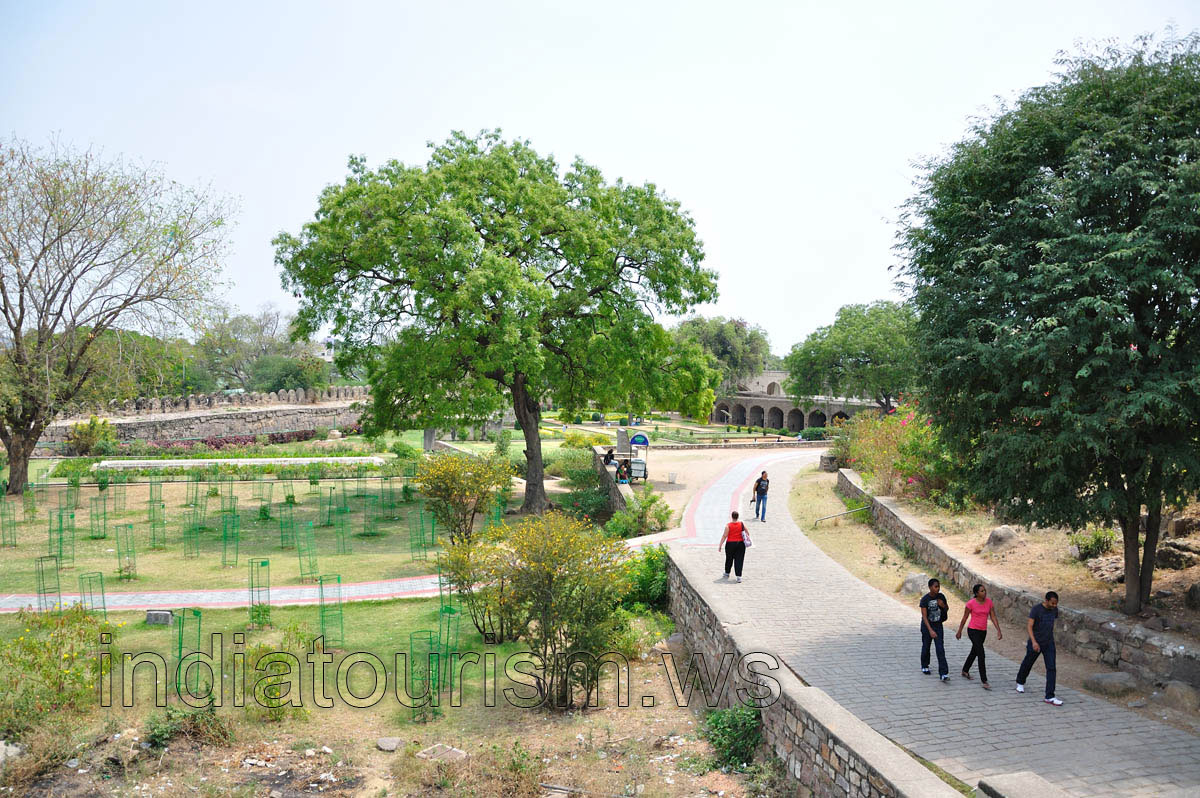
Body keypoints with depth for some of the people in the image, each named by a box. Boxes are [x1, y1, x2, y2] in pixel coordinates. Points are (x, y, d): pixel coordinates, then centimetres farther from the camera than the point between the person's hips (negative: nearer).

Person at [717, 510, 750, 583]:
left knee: (729, 559, 17)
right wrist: (748, 537, 30)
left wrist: (720, 545, -5)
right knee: (739, 560, 3)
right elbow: (747, 533, 9)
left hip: (730, 544, -1)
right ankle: (739, 576, -4)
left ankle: (727, 573, 33)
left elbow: (724, 536, -10)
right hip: (740, 543, 1)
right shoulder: (742, 524, -1)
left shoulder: (728, 525, -9)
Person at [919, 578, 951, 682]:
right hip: (927, 626, -2)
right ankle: (924, 666, 37)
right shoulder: (925, 599, -17)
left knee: (940, 649, -7)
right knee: (926, 647, 11)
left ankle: (943, 674, -11)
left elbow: (947, 609, 11)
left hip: (938, 626, 2)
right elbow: (924, 616, -19)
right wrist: (930, 630, -29)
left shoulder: (941, 597, -5)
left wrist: (943, 605, -14)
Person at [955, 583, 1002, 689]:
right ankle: (984, 681, -11)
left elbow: (993, 617, -1)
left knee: (974, 652, 21)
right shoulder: (971, 603, -14)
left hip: (983, 631, 6)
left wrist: (998, 630, -13)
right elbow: (964, 618, -4)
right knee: (981, 655, -13)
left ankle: (965, 671, 42)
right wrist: (959, 631, 4)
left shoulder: (989, 602, -1)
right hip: (973, 630, -6)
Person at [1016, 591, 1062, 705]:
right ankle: (1020, 682, 43)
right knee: (1027, 664, 15)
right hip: (1035, 643, -4)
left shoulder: (1054, 610, 0)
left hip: (1049, 644, 4)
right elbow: (1029, 626, -21)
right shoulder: (1036, 609, -17)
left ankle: (1050, 697, -8)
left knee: (1051, 668, -9)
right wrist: (1033, 642, -31)